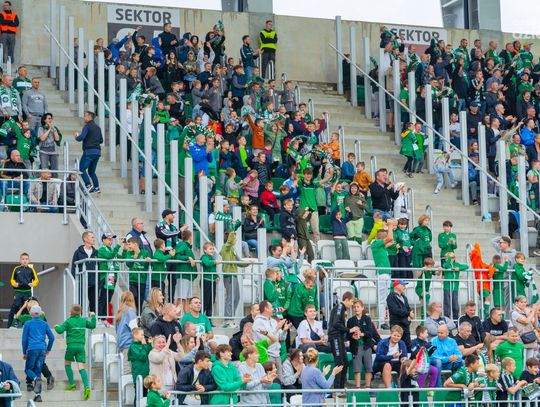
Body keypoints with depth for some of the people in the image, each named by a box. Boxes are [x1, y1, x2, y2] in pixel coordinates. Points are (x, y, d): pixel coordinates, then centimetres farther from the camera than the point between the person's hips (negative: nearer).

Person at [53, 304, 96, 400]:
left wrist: (56, 327, 12)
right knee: (81, 367, -4)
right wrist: (93, 316, 34)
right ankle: (86, 386, -22)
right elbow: (92, 325, 20)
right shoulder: (84, 321, 7)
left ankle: (71, 384, 13)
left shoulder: (68, 321, -6)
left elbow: (60, 330, -9)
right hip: (81, 346, 3)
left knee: (67, 363, 20)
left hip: (71, 345, -3)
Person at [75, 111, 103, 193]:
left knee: (82, 169, -5)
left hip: (89, 151, -8)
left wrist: (76, 136, 6)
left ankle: (88, 185, -19)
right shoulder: (97, 127, 17)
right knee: (91, 171, 15)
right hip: (97, 151, 8)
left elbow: (81, 137, -14)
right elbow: (101, 140, 22)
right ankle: (96, 187, 5)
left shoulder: (87, 126, -6)